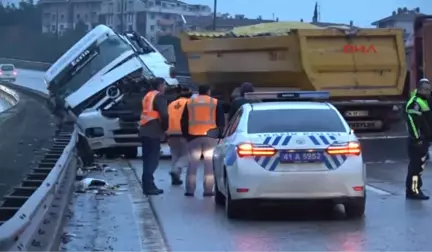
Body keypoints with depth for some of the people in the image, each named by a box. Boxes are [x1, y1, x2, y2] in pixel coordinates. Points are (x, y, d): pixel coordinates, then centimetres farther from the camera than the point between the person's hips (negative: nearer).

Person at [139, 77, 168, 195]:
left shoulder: (147, 96, 21)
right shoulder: (159, 96, -7)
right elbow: (164, 114, -16)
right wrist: (165, 128, -1)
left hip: (144, 131, 9)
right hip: (153, 132, -9)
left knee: (148, 159, 12)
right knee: (152, 160, -9)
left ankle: (148, 185, 13)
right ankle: (149, 187, -12)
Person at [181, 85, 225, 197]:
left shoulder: (189, 102, 11)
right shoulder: (215, 103, 5)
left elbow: (184, 121, 13)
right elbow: (221, 121, 6)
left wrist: (186, 135, 20)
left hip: (193, 136, 2)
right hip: (211, 137, -2)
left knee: (192, 164, 5)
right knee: (209, 164, 2)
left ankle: (190, 190, 3)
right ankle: (208, 190, -1)